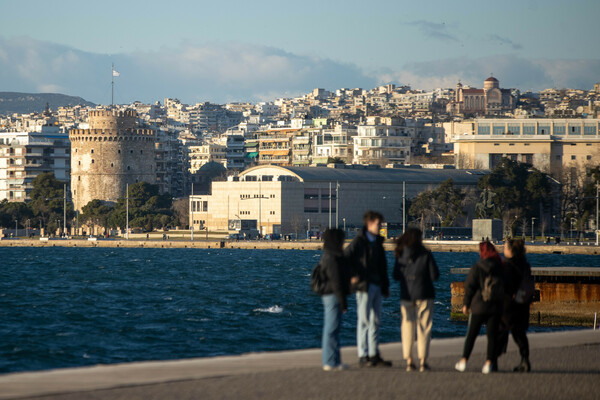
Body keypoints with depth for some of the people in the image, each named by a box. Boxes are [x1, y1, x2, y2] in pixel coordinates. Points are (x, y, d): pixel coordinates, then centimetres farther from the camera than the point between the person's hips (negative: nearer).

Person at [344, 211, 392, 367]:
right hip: (364, 285, -8)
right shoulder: (359, 241, -8)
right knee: (364, 320, -5)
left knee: (375, 321, 9)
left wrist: (385, 285, 17)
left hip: (376, 285, 8)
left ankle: (374, 355, 14)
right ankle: (363, 356, -3)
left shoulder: (378, 242, 15)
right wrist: (352, 276, -16)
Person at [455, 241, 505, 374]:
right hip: (496, 307, 2)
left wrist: (466, 303, 2)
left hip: (479, 306, -2)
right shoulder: (501, 268, 2)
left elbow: (470, 286, -6)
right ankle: (489, 362, -2)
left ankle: (464, 361, 8)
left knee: (471, 334, 7)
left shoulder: (477, 267, -7)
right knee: (492, 335, 4)